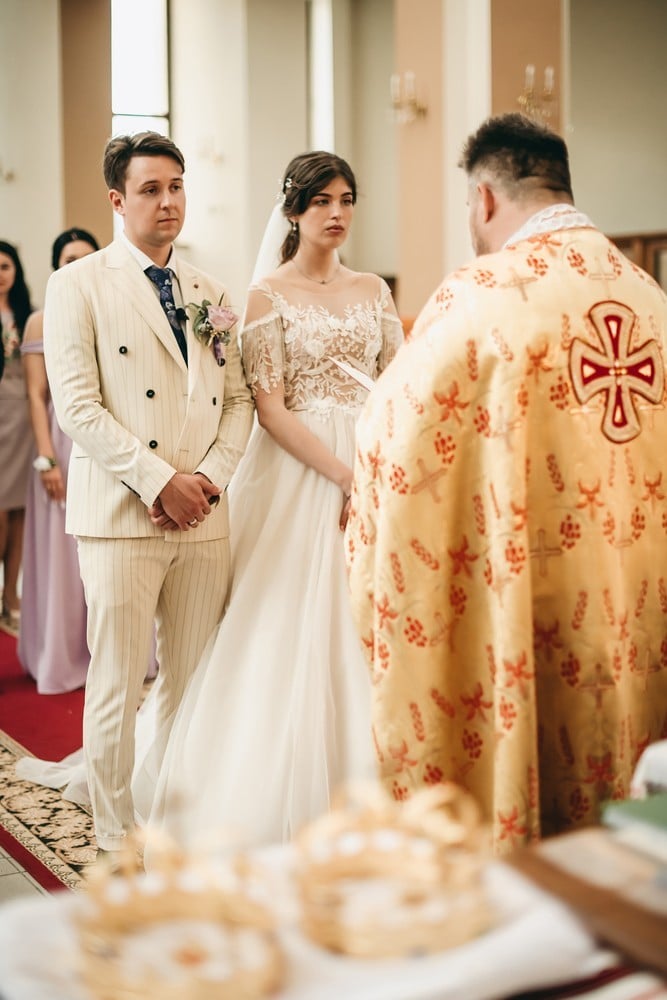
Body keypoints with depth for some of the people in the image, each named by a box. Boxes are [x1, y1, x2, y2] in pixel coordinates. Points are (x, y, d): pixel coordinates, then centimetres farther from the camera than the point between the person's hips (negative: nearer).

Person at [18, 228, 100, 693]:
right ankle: (66, 656, 14)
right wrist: (46, 460, -12)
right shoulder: (42, 322, 0)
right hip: (65, 442, -2)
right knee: (64, 551, 4)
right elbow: (36, 397, -5)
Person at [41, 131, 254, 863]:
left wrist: (211, 476, -5)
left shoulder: (211, 293, 15)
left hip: (204, 517, 5)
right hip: (120, 515, -4)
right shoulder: (78, 285, 0)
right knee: (116, 686, 0)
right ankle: (118, 841, 14)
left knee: (193, 681, 9)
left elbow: (238, 399, 13)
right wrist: (160, 480, -14)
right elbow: (76, 406, -9)